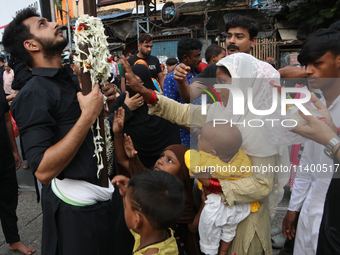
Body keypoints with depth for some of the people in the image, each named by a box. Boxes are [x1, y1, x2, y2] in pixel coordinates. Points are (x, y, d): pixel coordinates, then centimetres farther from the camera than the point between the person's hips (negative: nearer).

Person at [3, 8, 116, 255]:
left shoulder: (72, 78, 8)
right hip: (76, 205, -8)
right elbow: (43, 171, -25)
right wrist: (88, 115, -26)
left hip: (104, 193, 8)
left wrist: (104, 103, -2)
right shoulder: (33, 94, -16)